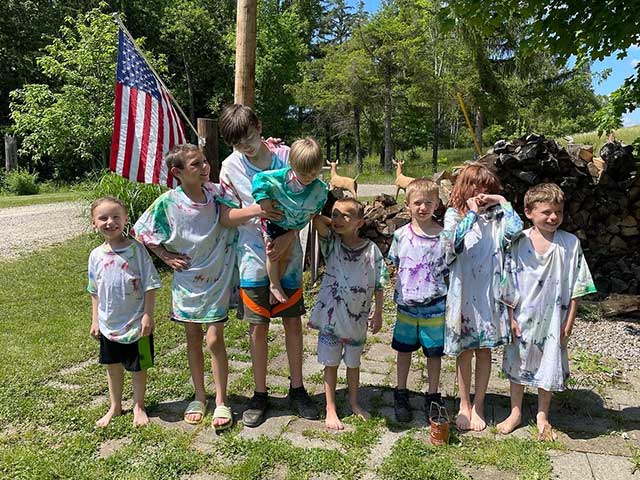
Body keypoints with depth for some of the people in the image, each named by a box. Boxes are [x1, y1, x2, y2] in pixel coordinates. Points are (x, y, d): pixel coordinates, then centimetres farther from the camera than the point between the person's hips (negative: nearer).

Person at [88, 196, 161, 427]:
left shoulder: (136, 249, -12)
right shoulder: (96, 255, 0)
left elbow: (150, 286, -11)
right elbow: (95, 292, 10)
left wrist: (148, 315, -13)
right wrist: (95, 320, 9)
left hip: (136, 323, -4)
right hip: (109, 324, 4)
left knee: (138, 367, 10)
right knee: (112, 366, 19)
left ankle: (139, 407, 31)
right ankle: (115, 407, 38)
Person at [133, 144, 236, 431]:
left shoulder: (216, 192, -8)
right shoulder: (167, 203, -12)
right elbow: (141, 231, 1)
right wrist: (166, 257, -4)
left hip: (217, 279, 0)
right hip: (187, 280, 1)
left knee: (214, 339, -2)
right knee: (193, 338, 13)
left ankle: (221, 402, 15)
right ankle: (199, 397, 31)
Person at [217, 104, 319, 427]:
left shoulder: (287, 156, -6)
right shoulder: (230, 167, -4)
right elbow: (227, 215, -2)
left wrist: (287, 238, -19)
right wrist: (256, 211, -21)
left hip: (288, 255, 0)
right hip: (253, 258, 0)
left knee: (293, 322, 10)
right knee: (258, 327, 8)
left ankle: (297, 389, 27)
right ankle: (260, 394, 24)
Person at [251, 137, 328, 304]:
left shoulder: (320, 189, -20)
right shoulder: (282, 176, -30)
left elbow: (315, 210, -2)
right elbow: (259, 178, -22)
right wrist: (263, 199, -30)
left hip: (293, 226, 4)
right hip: (273, 220, -3)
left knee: (286, 256, 14)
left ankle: (276, 284, 33)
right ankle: (274, 285, 21)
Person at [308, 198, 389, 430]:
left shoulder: (371, 249, -9)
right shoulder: (331, 243, -7)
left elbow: (378, 284, -4)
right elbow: (317, 219, -24)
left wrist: (378, 313, -2)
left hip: (357, 318, 0)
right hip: (331, 315, 0)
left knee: (353, 363, 18)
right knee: (331, 364, 10)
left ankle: (354, 403, 39)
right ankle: (330, 410, 25)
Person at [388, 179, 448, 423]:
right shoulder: (401, 235, -3)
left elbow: (449, 270, 1)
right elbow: (394, 265, 7)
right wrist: (398, 294, 4)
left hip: (434, 307, -1)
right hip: (406, 305, 1)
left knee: (434, 352, 12)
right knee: (404, 350, 15)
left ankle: (432, 396, 31)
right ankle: (401, 394, 32)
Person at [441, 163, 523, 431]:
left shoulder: (495, 216, 2)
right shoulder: (454, 215, -1)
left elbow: (516, 229, -19)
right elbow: (450, 243, -20)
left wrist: (502, 201, -10)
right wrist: (472, 214, -17)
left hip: (489, 293, 1)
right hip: (462, 293, -1)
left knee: (484, 350, 12)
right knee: (464, 352, 11)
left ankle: (478, 406, 29)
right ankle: (464, 405, 29)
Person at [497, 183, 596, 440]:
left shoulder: (570, 243, -8)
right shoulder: (519, 243, -9)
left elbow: (576, 287, -4)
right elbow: (509, 283, -4)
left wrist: (569, 322, -4)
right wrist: (510, 317, -5)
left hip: (553, 319, 0)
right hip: (522, 318, 0)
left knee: (549, 366, 13)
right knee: (517, 364, 14)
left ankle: (542, 416, 36)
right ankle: (516, 412, 35)